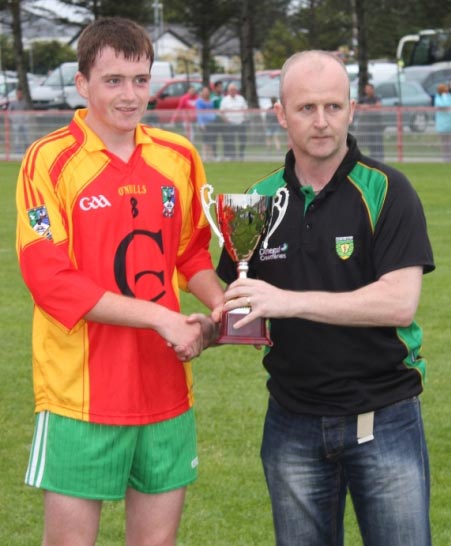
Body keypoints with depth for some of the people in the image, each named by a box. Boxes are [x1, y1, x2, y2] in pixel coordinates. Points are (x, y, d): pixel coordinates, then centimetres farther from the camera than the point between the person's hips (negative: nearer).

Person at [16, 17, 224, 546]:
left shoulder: (179, 157, 6)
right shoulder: (49, 161, -9)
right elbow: (50, 280, -15)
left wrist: (221, 304, -3)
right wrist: (159, 317, -17)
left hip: (166, 391, 5)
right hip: (81, 394, -5)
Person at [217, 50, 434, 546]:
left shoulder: (386, 191, -8)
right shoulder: (262, 201, 4)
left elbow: (399, 302, -20)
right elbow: (239, 302, 13)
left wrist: (289, 301, -26)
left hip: (384, 423, -3)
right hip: (293, 425, 4)